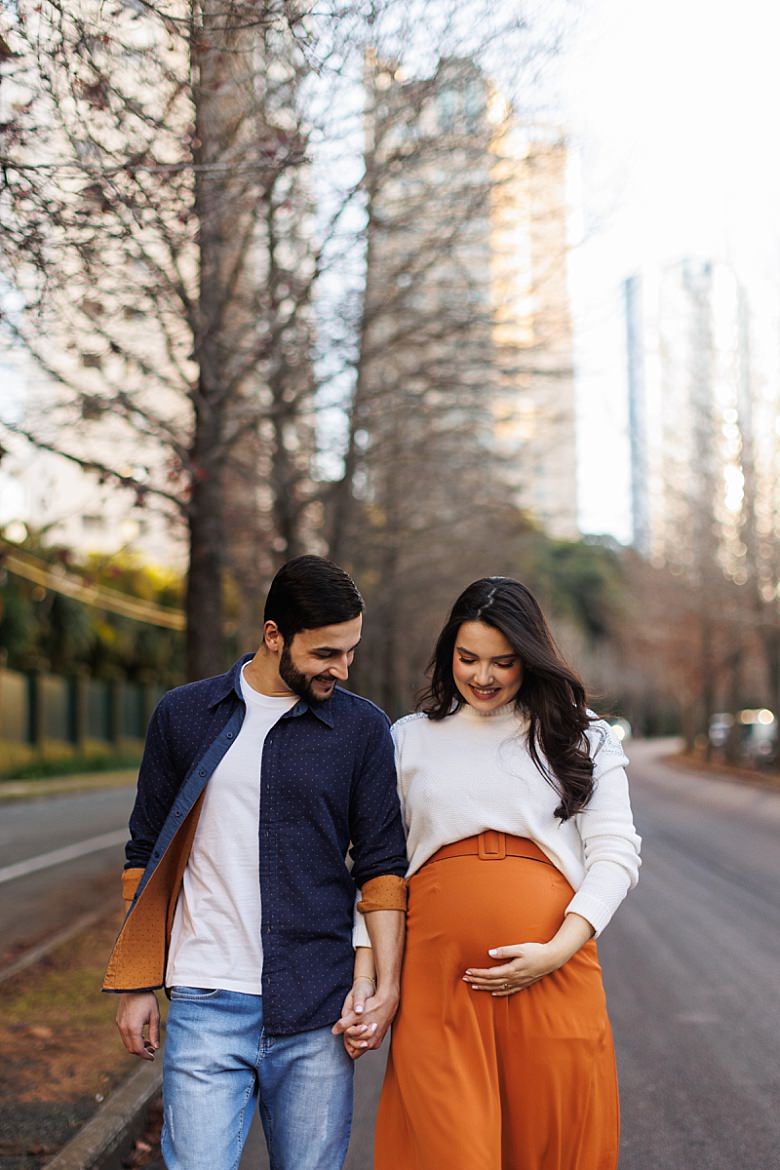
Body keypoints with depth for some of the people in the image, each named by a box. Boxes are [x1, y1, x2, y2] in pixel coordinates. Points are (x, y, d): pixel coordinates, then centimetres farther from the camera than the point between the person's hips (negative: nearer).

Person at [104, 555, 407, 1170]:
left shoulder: (363, 728, 4)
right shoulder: (183, 716, 6)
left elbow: (382, 863, 6)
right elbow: (147, 855, 12)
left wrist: (387, 981, -5)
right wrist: (137, 984, 9)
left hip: (317, 1012, 1)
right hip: (207, 1005, 0)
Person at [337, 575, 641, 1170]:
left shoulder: (581, 738, 11)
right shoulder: (411, 739, 14)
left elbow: (616, 853, 3)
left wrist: (558, 952, -11)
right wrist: (363, 976, 2)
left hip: (552, 979, 0)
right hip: (436, 978, 0)